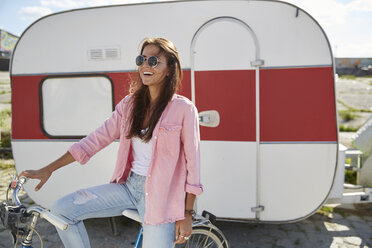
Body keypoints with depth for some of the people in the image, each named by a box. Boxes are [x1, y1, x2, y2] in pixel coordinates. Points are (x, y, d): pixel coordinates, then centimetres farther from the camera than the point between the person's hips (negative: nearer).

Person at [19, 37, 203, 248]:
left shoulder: (184, 109, -11)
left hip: (160, 196, -5)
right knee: (62, 210, -2)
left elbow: (192, 162, -9)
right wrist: (47, 170, 1)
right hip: (129, 185, 5)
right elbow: (97, 139, 4)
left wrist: (187, 214, -9)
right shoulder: (130, 104, 4)